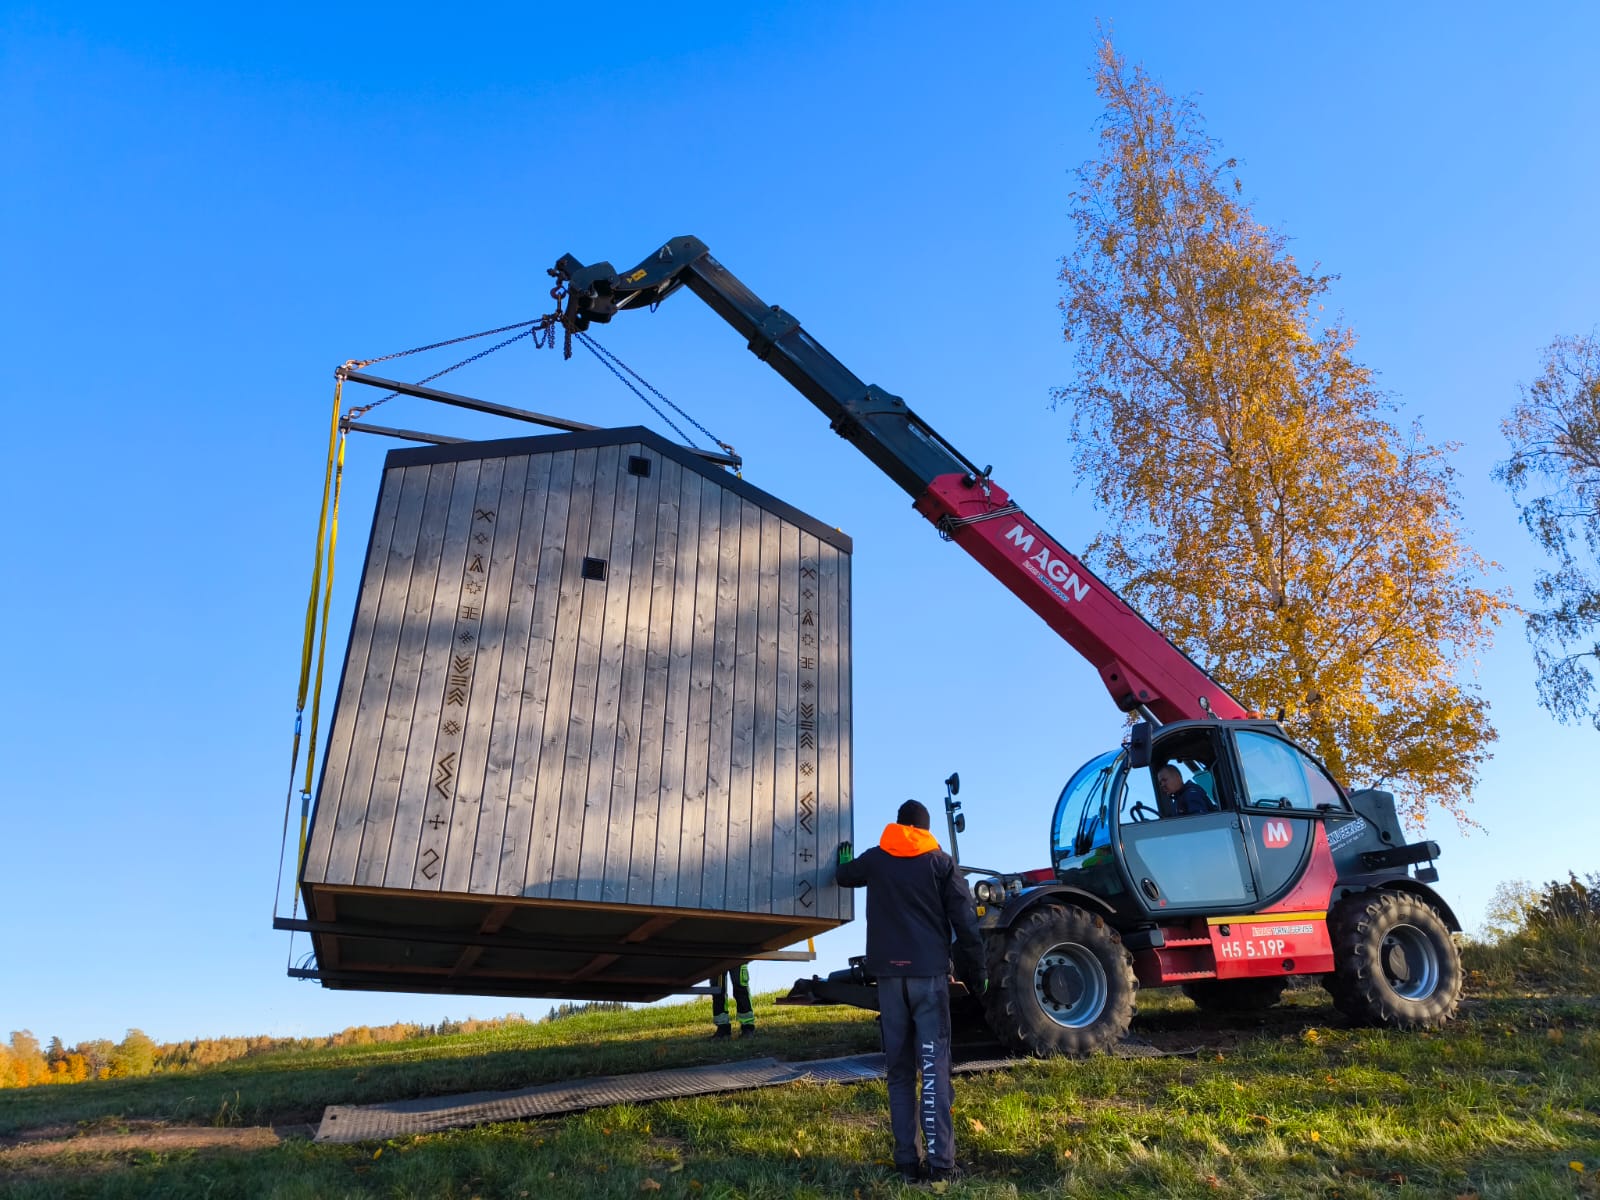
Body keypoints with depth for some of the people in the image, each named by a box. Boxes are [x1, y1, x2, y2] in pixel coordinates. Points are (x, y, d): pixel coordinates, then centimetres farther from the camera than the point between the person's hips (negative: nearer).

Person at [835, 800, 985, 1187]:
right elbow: (965, 922, -2)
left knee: (900, 1070, 9)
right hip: (930, 973, -2)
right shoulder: (941, 862, 2)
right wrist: (976, 973, 7)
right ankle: (940, 1163, -7)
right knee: (933, 1069, -2)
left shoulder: (875, 859, 10)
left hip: (890, 974, 2)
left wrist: (844, 859, 54)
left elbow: (844, 876, 31)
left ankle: (906, 1160, 7)